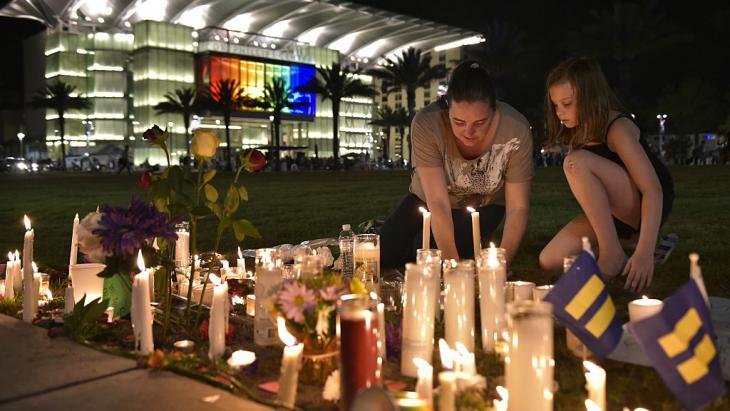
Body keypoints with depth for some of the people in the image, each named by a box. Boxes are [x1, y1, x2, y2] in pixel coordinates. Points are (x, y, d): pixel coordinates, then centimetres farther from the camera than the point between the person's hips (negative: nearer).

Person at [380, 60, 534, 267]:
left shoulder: (516, 130, -32)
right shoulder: (426, 124, -34)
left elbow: (517, 208, -26)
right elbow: (437, 202, -34)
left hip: (483, 205, -1)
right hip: (426, 199, 1)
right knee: (384, 254, -10)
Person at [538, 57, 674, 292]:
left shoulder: (617, 128, -20)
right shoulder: (578, 132, 3)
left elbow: (653, 189, -28)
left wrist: (645, 251, -39)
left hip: (645, 207, -7)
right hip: (612, 212, 8)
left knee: (577, 162, -29)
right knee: (550, 261, -8)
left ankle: (613, 255, -21)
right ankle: (628, 242, 7)